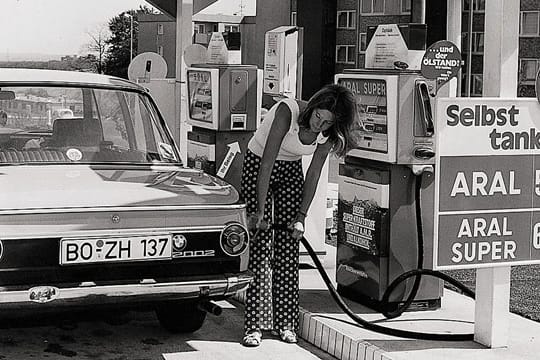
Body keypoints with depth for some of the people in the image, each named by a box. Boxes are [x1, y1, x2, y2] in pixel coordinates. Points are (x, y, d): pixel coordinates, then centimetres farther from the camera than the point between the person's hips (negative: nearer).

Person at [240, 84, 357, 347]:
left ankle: (285, 322, 5)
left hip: (291, 171, 4)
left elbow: (313, 175, -8)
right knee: (261, 244, -10)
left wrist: (301, 216, -12)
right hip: (258, 165, -4)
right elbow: (267, 163, -32)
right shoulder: (288, 111, -32)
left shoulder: (328, 133, -16)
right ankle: (255, 324, -9)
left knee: (288, 247, -1)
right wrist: (259, 211, -32)